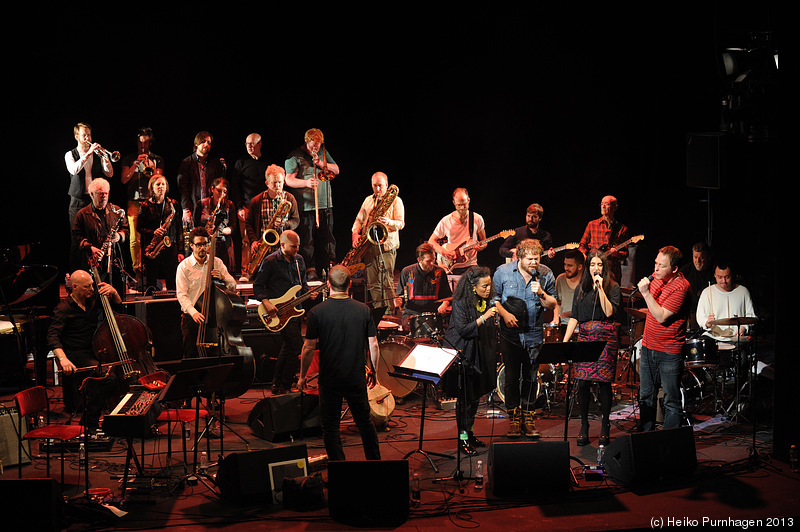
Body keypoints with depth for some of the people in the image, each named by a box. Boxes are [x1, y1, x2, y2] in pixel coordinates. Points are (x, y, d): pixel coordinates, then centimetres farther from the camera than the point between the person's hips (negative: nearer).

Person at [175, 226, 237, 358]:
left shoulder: (217, 262, 7)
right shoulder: (184, 266, -3)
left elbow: (233, 285, 7)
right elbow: (181, 295, -11)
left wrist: (222, 277, -15)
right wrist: (193, 312, -27)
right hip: (192, 318, -2)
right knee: (190, 356, 0)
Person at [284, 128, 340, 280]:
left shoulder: (323, 153, 16)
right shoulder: (294, 156, -1)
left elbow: (336, 170, 12)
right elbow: (289, 180, -8)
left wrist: (321, 163, -4)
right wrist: (306, 183, -25)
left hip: (326, 205, 5)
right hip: (306, 205, -5)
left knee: (328, 237, 7)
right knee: (307, 239, -5)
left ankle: (331, 266, 13)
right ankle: (310, 269, 0)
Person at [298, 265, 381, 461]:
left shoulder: (317, 312, -11)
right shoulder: (363, 310, -3)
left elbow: (309, 348, -9)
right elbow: (373, 345, 0)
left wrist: (303, 376, 4)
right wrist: (373, 372, 15)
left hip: (329, 380, -2)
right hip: (356, 378, 3)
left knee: (331, 427, 7)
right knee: (365, 422, 18)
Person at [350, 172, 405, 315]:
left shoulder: (395, 201, 3)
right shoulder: (368, 200, 18)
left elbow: (401, 223, -4)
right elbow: (359, 220, 21)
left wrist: (389, 222, -24)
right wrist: (355, 234, 3)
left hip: (387, 245, -5)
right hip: (368, 246, 5)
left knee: (386, 281, -11)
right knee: (373, 282, 4)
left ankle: (389, 312, -8)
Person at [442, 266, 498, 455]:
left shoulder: (487, 302, 8)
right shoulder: (460, 303, -13)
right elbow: (463, 329, -21)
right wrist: (484, 317, -25)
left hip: (480, 357, 7)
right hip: (463, 356, -7)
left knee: (476, 396, 12)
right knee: (465, 398, -3)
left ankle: (470, 433, 24)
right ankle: (462, 438, 5)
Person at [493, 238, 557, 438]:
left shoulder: (546, 274, -2)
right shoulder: (503, 272, -6)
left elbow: (552, 305, 1)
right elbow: (494, 298, 2)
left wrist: (542, 294, -18)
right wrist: (504, 313, -14)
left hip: (534, 335, 1)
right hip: (510, 334, -1)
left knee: (530, 378, 6)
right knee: (512, 377, 3)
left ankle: (528, 417, 18)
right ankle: (513, 418, 15)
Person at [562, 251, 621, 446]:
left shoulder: (613, 287, 3)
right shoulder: (581, 289, 14)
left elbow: (609, 312, -11)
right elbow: (574, 317, 13)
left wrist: (600, 288, -12)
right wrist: (565, 341, 5)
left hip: (606, 339, -3)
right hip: (584, 337, 3)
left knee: (603, 382, -3)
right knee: (583, 382, -2)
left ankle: (605, 426, 9)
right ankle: (584, 425, 10)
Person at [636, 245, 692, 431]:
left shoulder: (681, 287, -19)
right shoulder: (656, 277, 4)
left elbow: (661, 317, -23)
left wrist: (646, 294, -23)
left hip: (669, 353, -8)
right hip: (648, 346, 8)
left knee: (671, 401, 0)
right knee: (646, 397, 14)